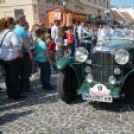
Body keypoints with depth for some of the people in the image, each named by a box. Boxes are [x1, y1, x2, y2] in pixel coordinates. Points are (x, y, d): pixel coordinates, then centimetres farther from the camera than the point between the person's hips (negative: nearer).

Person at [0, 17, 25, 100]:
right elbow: (16, 45, -28)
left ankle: (10, 94, 25)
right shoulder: (11, 33, -18)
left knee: (8, 75, 17)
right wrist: (20, 54, -14)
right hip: (12, 57, -9)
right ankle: (16, 95, 8)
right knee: (14, 76, 1)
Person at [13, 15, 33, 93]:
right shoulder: (21, 29, -17)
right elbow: (23, 42, -22)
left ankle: (22, 87, 22)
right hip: (24, 53, -9)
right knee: (27, 71, 0)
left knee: (22, 71, 16)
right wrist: (30, 53, -20)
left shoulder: (15, 29, 12)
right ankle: (25, 88, 5)